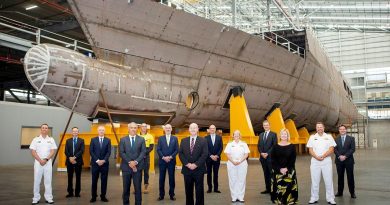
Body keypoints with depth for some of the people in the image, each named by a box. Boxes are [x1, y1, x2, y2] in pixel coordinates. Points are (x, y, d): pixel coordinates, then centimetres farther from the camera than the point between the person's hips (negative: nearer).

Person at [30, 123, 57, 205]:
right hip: (38, 162, -1)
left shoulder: (51, 140, 7)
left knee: (48, 180, 3)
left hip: (48, 162, 1)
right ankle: (36, 198, 9)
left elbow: (52, 151, 1)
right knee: (37, 180, 2)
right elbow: (33, 152, -2)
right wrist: (40, 160, -11)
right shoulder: (36, 139, 3)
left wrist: (46, 159, -12)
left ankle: (49, 198, 7)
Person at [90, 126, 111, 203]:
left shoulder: (108, 140, 6)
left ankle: (103, 196, 11)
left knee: (104, 180, 3)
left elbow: (109, 152, 0)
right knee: (94, 180, 3)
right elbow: (91, 151, -2)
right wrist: (97, 160, -12)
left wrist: (104, 160, -14)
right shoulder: (93, 140, 5)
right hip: (95, 163, 0)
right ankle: (94, 196, 11)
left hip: (104, 163, 1)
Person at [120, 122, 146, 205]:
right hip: (126, 166, 0)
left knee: (138, 187, 2)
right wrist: (129, 162, -14)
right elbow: (121, 152, -2)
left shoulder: (141, 139, 7)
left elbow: (143, 152, -2)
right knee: (126, 187, 8)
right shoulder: (123, 139, 7)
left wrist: (136, 162, -15)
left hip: (137, 166, 0)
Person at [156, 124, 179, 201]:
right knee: (161, 178, 3)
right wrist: (163, 157, -13)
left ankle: (172, 194, 13)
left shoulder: (175, 138, 7)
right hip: (162, 160, 0)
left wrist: (170, 157, -12)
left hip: (171, 161, 0)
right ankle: (161, 195, 11)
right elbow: (158, 149, 0)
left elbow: (177, 150, 1)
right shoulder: (160, 138, 6)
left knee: (171, 178, 5)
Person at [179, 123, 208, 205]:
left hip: (199, 169, -2)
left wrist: (196, 164, -16)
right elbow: (180, 154, 3)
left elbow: (205, 154, -7)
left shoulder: (203, 141, 1)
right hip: (187, 169, 2)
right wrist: (187, 164, -11)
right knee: (188, 190, 10)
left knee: (199, 190, 4)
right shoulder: (184, 141, 9)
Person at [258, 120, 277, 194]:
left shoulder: (273, 134, -2)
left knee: (271, 173, -4)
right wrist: (261, 153, -5)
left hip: (270, 157, -5)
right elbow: (258, 145, 13)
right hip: (263, 157, 5)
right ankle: (268, 189, 14)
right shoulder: (261, 135, 16)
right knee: (266, 173, 9)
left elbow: (274, 145, -9)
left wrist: (267, 153, -15)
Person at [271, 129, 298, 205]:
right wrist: (280, 169, -10)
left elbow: (293, 159, -1)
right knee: (278, 187, -2)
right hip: (277, 171, 1)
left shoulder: (292, 146, 3)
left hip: (289, 171, -1)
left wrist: (287, 169, -11)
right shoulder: (276, 146, 5)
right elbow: (273, 160, 1)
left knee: (289, 187, -5)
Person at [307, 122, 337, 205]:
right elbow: (310, 150, 3)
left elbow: (331, 149, -3)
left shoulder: (329, 137, 5)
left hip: (326, 162, -1)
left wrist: (323, 156, -15)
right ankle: (314, 198, 12)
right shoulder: (312, 137, 8)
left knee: (328, 181, 1)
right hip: (315, 162, 1)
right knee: (315, 181, 4)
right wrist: (317, 157, -13)